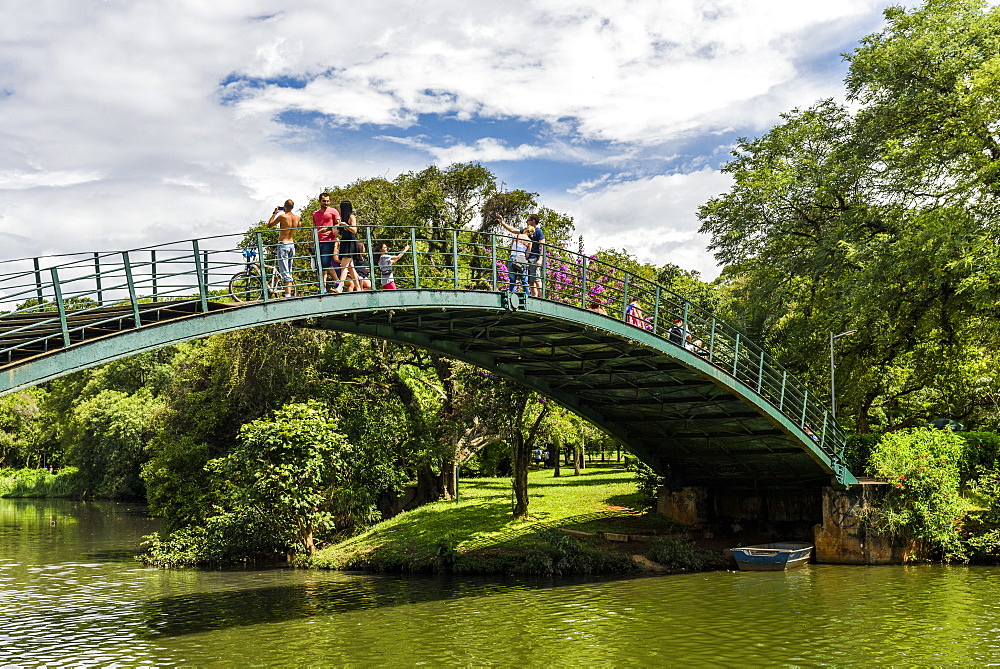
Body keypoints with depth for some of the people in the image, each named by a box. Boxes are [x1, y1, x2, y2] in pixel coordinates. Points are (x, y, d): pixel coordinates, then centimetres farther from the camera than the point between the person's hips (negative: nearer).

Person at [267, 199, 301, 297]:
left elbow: (269, 225, -2)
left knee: (285, 272, -8)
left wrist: (274, 213, 9)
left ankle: (287, 294, -14)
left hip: (283, 245, -6)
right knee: (289, 272, 13)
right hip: (292, 244, 6)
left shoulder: (282, 216, -13)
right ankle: (289, 293, 14)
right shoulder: (297, 217, 4)